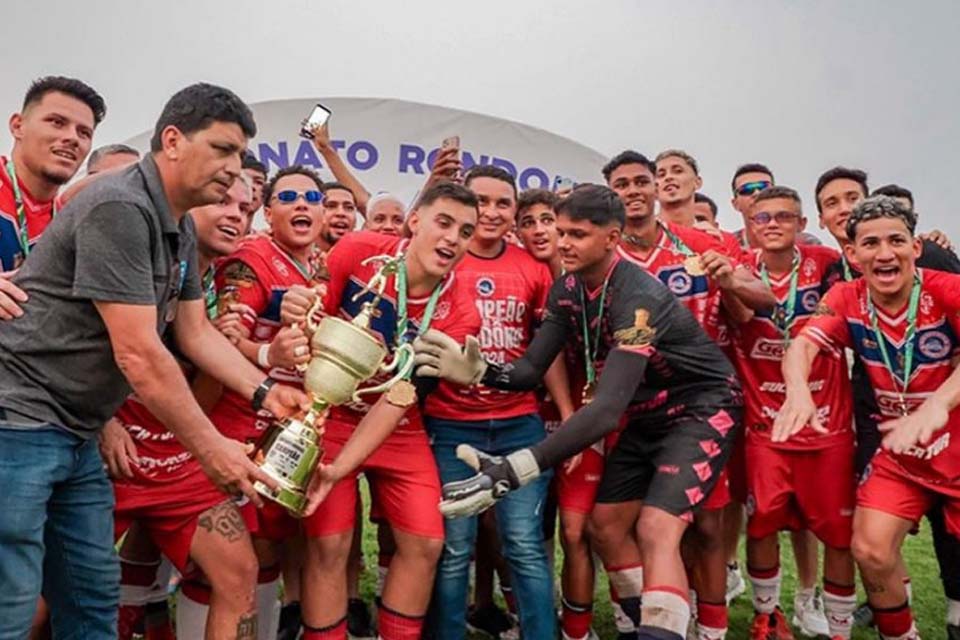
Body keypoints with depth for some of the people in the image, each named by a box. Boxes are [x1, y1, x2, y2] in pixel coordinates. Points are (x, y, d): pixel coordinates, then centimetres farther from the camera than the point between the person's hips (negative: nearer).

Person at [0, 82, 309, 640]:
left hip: (75, 435, 9)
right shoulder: (120, 208, -20)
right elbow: (138, 355, -24)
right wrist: (211, 448, -17)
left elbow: (196, 332, 12)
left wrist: (263, 392, -1)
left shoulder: (181, 230, 10)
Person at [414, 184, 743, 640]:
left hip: (702, 408, -7)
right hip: (649, 414, 8)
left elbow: (607, 409, -41)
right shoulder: (566, 291, -7)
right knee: (605, 527, 8)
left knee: (656, 530, -23)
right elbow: (532, 369, -9)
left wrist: (515, 470, -49)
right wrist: (478, 371, -31)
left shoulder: (639, 297, -32)